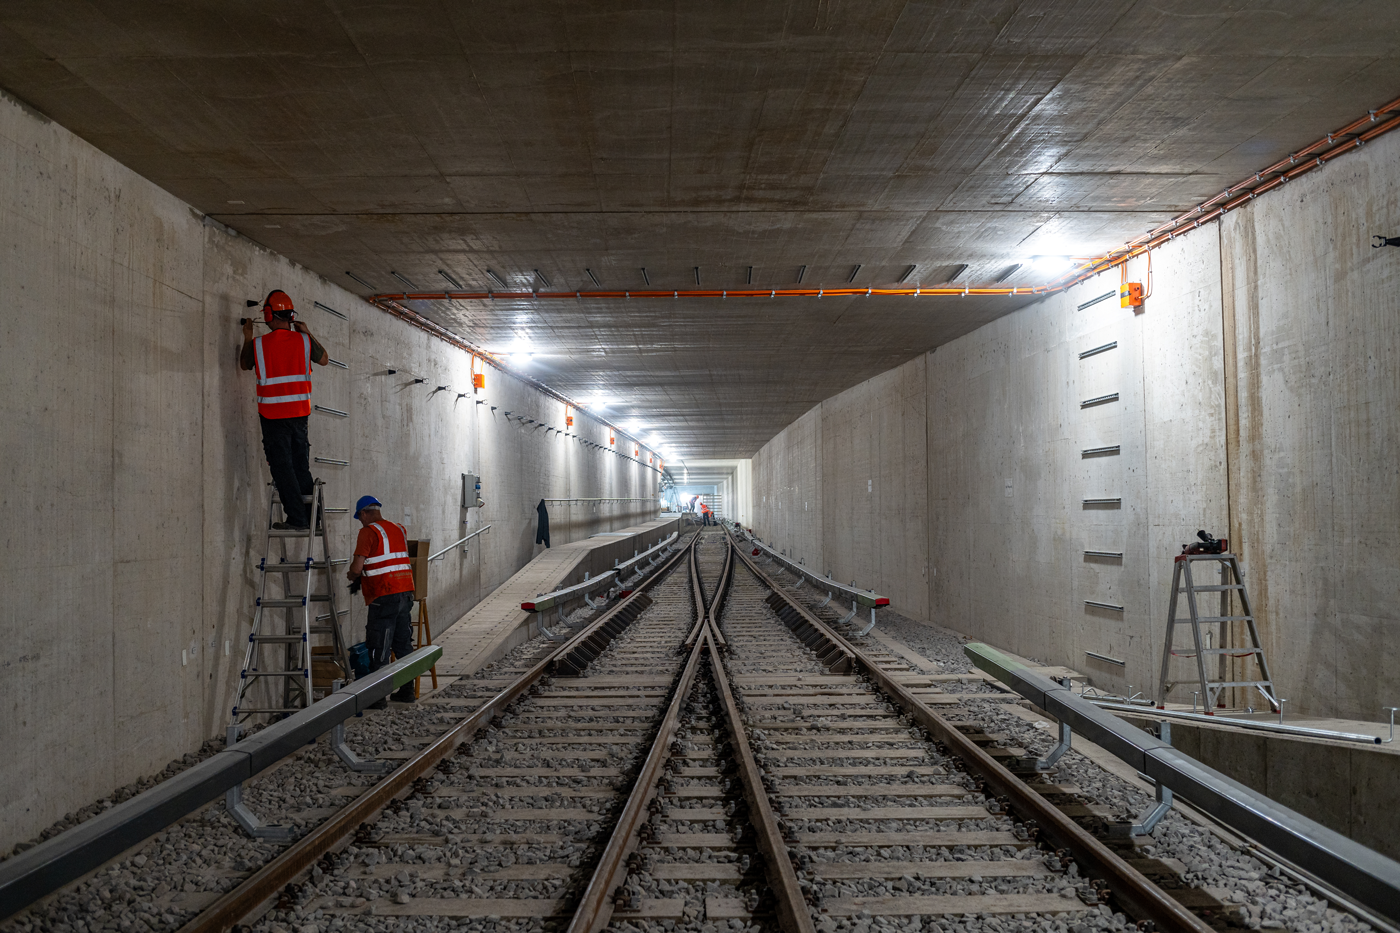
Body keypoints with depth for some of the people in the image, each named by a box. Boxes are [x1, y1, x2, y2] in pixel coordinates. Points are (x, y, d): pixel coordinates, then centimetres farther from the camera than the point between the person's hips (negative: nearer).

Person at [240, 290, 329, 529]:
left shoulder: (258, 344, -7)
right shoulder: (303, 340, -3)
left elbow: (245, 364, 14)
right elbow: (324, 360, 16)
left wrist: (247, 338, 26)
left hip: (273, 413, -3)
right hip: (300, 411, 3)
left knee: (282, 466, 1)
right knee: (301, 464, 14)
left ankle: (297, 517, -3)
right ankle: (310, 515, 17)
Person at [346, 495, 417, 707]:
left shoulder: (368, 532, -7)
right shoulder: (399, 529, 15)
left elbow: (357, 567, -13)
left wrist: (351, 575, 9)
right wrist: (363, 577, 27)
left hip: (384, 596, -7)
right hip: (405, 592, 7)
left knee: (379, 648, 0)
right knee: (403, 644, 14)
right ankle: (407, 691, 20)